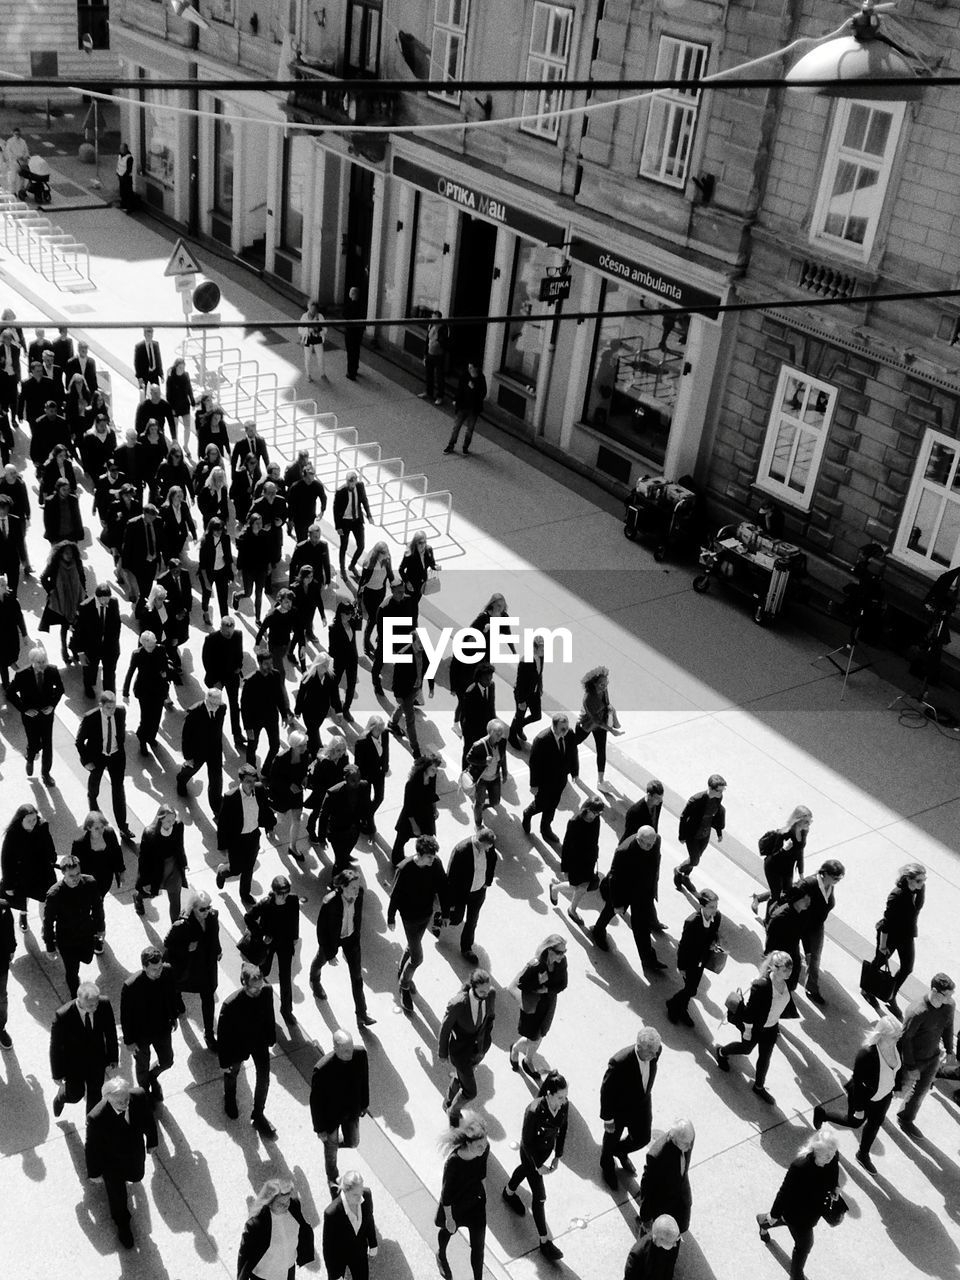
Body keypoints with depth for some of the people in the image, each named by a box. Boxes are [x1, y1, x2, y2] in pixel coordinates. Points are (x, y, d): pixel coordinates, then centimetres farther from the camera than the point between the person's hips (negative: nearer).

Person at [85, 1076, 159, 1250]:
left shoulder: (139, 1097, -31)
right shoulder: (97, 1118, -41)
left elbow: (148, 1119, -8)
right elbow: (92, 1147, -21)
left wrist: (152, 1141, 7)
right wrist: (94, 1171, -6)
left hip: (135, 1154, 3)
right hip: (112, 1162, -3)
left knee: (136, 1176, 32)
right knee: (117, 1196, 19)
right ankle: (122, 1225, 51)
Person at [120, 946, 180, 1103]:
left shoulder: (169, 972, -23)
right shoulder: (130, 986, -34)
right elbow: (125, 1016, -20)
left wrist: (174, 1016, 10)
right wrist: (129, 1040, -12)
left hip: (163, 1029, 4)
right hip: (141, 1034, -3)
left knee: (167, 1061, 23)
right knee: (142, 1066, 22)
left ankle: (152, 1075, 57)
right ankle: (145, 1092, 52)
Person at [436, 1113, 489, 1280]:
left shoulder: (484, 1149, -26)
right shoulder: (453, 1162, -40)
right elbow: (446, 1194, -24)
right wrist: (449, 1219, -13)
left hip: (477, 1202, 3)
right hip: (455, 1205, -3)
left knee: (478, 1246, 12)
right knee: (448, 1230, 30)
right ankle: (441, 1255, 63)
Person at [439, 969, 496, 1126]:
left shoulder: (491, 994, -23)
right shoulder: (458, 1004, -38)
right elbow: (444, 1029, -19)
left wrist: (487, 1036, 14)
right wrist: (442, 1053, -4)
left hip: (480, 1047, 5)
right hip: (460, 1051, -5)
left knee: (461, 1076, 30)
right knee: (470, 1092, 6)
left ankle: (448, 1103, 60)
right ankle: (453, 1111, 39)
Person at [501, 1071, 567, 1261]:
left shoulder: (564, 1106, -23)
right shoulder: (534, 1111, -39)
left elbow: (562, 1130, -3)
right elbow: (527, 1141, -25)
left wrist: (558, 1157, 0)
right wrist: (538, 1166, -17)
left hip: (547, 1149, 6)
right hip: (531, 1153, -6)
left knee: (525, 1169, 34)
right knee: (539, 1197, 4)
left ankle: (509, 1192, 65)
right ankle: (545, 1241, 20)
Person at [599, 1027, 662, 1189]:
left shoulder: (655, 1050, -25)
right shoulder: (619, 1062, -42)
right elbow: (606, 1091, -26)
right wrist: (608, 1119, -16)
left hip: (642, 1104, 5)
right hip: (619, 1108, -4)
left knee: (642, 1138, 23)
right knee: (612, 1138, 23)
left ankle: (620, 1151, 56)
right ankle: (607, 1166, 56)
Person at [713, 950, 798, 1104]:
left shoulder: (786, 982, -16)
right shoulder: (761, 985, -37)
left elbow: (788, 1001, 5)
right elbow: (751, 1009, -28)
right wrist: (748, 1029, -20)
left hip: (771, 1027, 6)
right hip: (755, 1026, -5)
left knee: (765, 1058, 17)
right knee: (746, 1048, 21)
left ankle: (759, 1087, 39)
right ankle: (720, 1052, 51)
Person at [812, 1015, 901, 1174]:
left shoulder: (896, 1045, -22)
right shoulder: (866, 1054, -41)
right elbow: (858, 1082, -28)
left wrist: (896, 1087, 13)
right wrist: (859, 1109, -19)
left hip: (884, 1095, 6)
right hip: (864, 1096, -6)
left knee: (875, 1124, 26)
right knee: (854, 1122, 20)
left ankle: (863, 1155, 53)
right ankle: (821, 1112, 46)